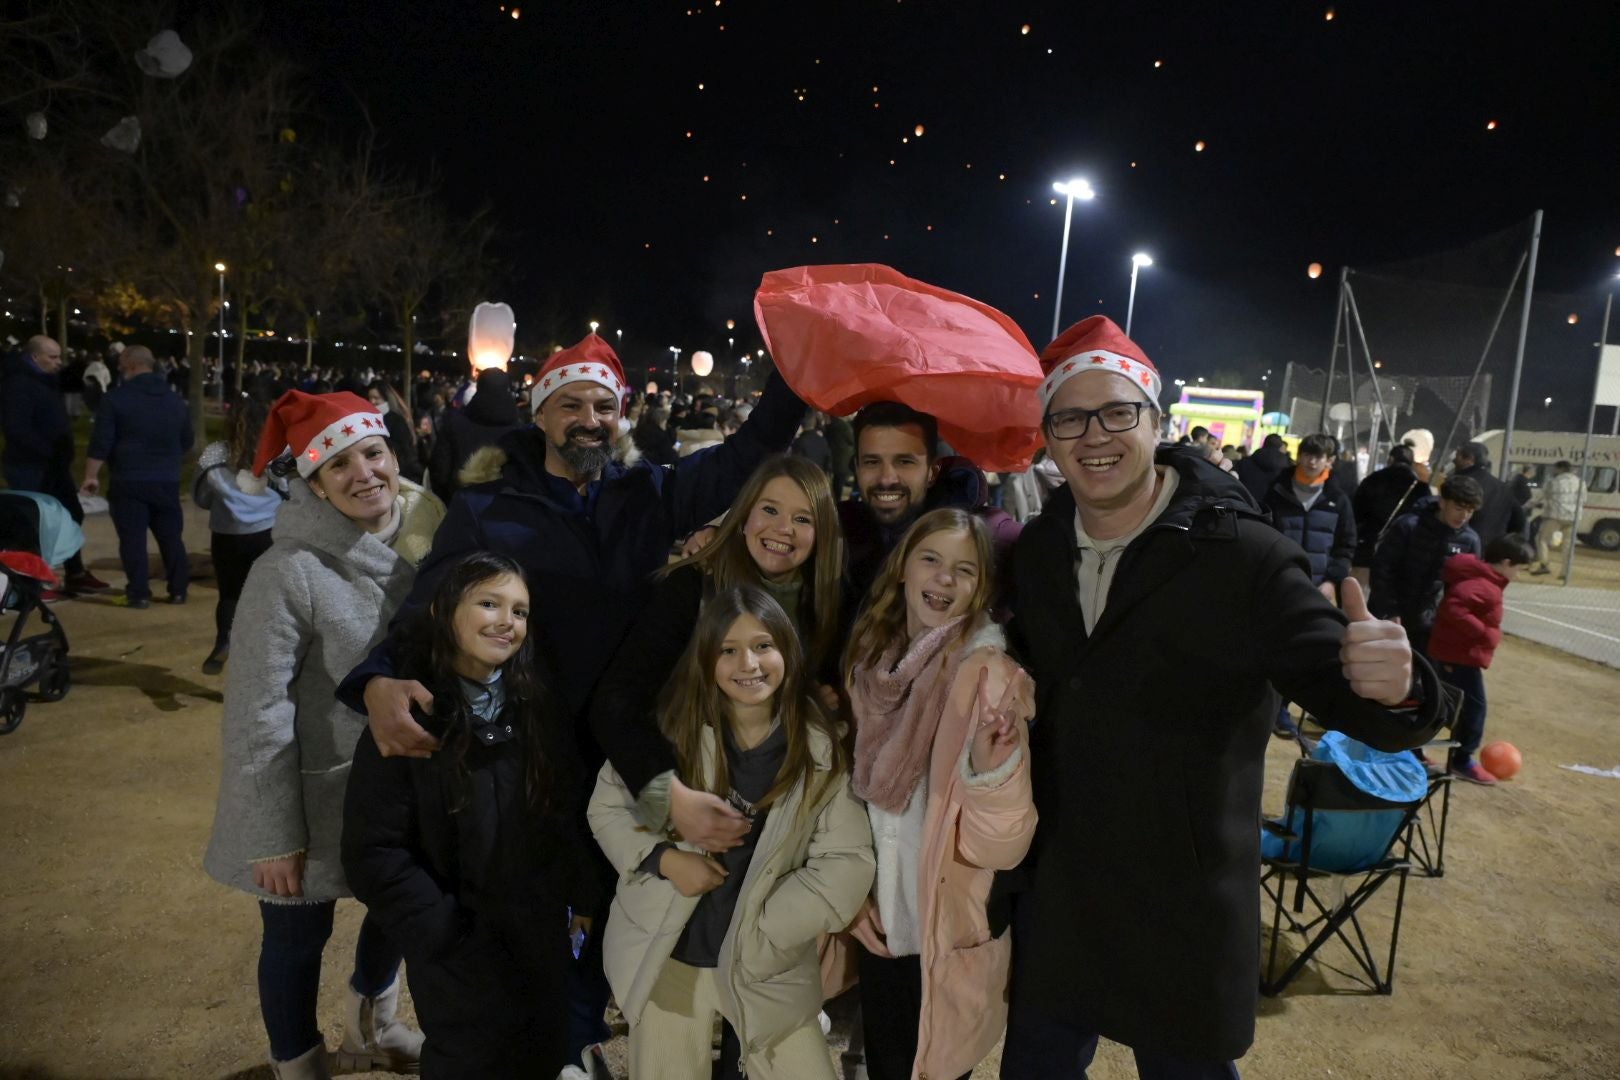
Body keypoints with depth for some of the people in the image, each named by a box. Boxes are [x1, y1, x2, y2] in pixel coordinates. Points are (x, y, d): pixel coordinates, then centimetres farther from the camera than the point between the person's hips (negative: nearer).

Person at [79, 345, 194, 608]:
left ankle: (139, 593, 0)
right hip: (168, 480, 4)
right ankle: (179, 590, 13)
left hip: (130, 481, -4)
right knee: (171, 536, 11)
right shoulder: (175, 399, 10)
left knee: (133, 538, 1)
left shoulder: (116, 398, -6)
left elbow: (100, 442, -9)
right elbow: (187, 441, 18)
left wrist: (91, 475, -3)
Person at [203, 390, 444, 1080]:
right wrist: (273, 835, -17)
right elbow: (256, 713, -19)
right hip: (316, 792, -6)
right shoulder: (289, 572, -22)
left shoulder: (422, 542, -6)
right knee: (298, 936, 13)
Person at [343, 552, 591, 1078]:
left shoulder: (541, 710, -3)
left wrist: (584, 898, -1)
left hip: (544, 940, 4)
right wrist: (446, 934, -17)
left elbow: (572, 815, 4)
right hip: (460, 955, -4)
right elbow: (372, 853, -17)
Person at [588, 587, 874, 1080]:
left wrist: (762, 929, -13)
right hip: (665, 953, 0)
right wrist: (663, 857, -15)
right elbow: (607, 807, 1)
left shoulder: (820, 749, -10)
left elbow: (848, 861, -9)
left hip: (768, 963, 0)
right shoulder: (671, 729, -9)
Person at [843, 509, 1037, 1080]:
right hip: (880, 919, 5)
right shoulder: (869, 658, -2)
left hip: (950, 931, -4)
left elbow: (999, 845, -20)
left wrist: (990, 767, -38)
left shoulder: (992, 675, -17)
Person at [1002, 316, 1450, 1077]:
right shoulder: (1034, 551, -2)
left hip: (1187, 917, -4)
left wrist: (1394, 689, -40)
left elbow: (1343, 691, -19)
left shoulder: (1244, 558, -18)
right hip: (1051, 900, 4)